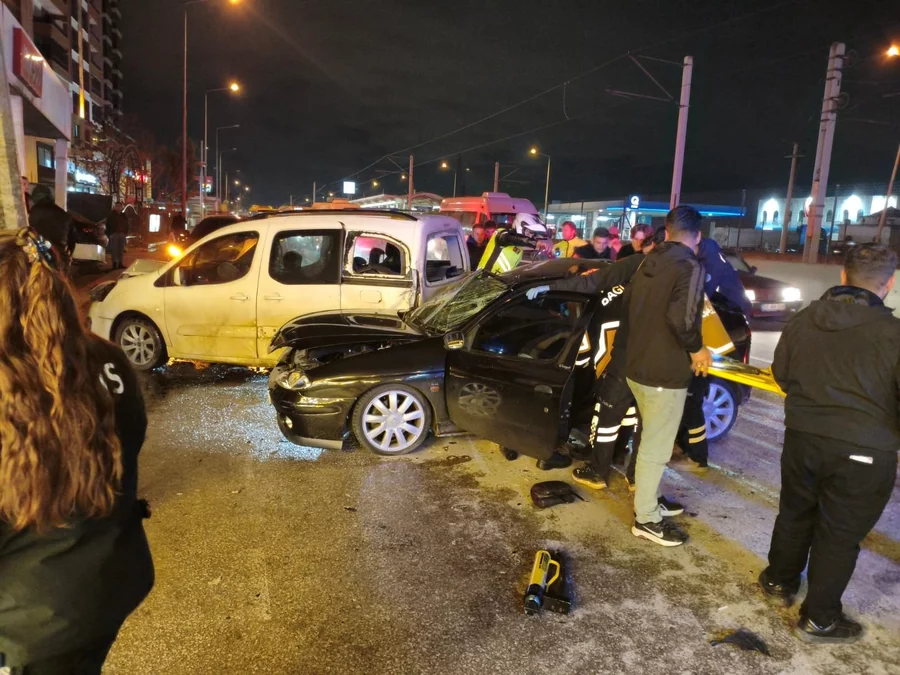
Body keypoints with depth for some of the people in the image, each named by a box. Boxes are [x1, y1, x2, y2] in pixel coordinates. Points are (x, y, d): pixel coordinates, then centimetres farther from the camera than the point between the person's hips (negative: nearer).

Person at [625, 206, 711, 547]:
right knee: (655, 447, 3)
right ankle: (646, 519, 15)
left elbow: (628, 309, 15)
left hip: (637, 365, 9)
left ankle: (648, 499, 36)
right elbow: (681, 317, -29)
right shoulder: (690, 266, -16)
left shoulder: (648, 262, 10)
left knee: (651, 440, 23)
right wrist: (696, 349, -12)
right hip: (665, 372, -8)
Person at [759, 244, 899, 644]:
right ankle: (819, 619, 23)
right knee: (839, 533, 10)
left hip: (802, 437, 5)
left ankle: (780, 581, 42)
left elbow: (781, 374, 10)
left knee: (795, 513, 23)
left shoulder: (804, 319, -2)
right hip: (864, 451, -4)